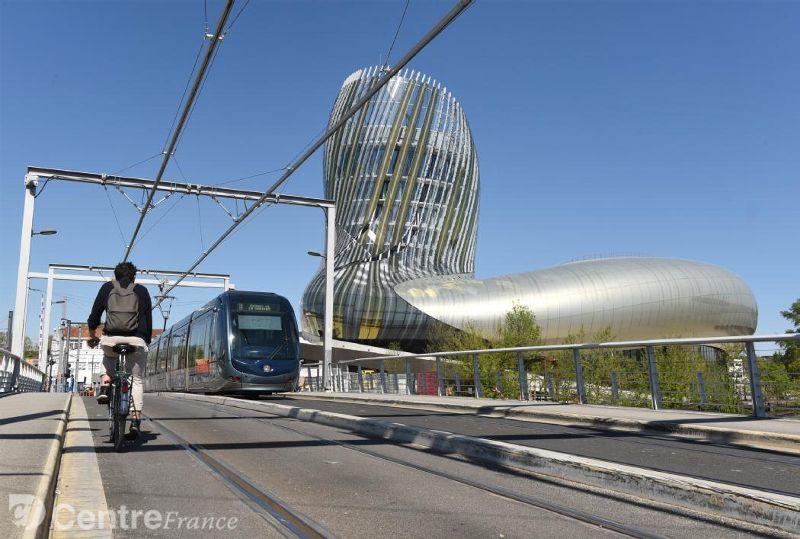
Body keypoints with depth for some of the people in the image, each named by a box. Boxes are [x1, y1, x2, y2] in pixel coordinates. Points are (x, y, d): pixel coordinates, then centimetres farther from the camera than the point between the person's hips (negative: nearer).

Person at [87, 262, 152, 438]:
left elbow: (94, 314, 16)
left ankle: (105, 386, 13)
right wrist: (147, 341, 21)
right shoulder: (141, 291, 16)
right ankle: (136, 421, 2)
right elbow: (148, 319, 13)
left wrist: (92, 334, 31)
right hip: (136, 340, -1)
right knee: (136, 380, 12)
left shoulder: (107, 288, 16)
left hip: (111, 338, 1)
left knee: (109, 357, 37)